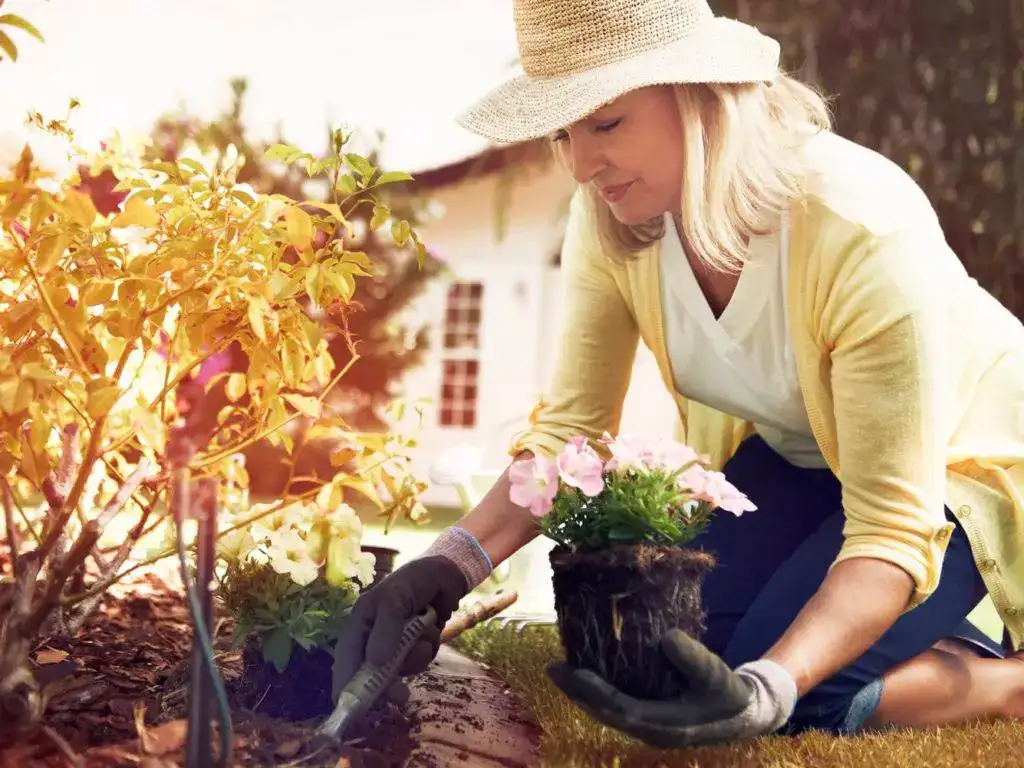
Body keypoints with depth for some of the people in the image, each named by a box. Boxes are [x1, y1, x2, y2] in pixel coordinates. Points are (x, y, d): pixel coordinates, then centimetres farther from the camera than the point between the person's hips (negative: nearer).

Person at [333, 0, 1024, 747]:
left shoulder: (863, 230, -36)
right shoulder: (612, 218, -20)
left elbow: (894, 531, -34)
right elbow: (571, 428, -15)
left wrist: (771, 686, -49)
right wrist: (453, 563, -32)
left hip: (952, 464, -5)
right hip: (793, 459, 6)